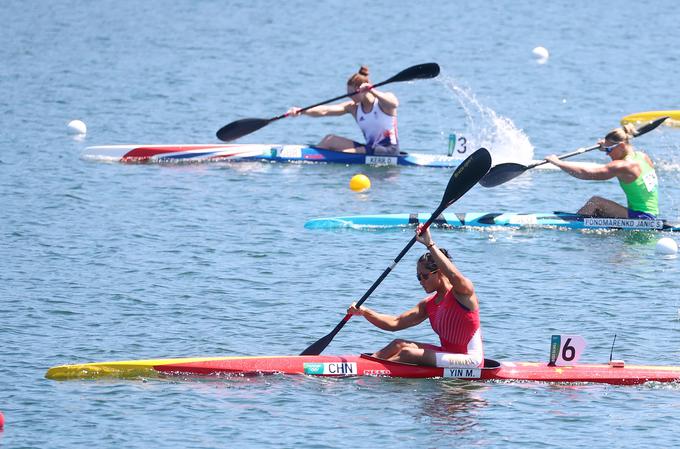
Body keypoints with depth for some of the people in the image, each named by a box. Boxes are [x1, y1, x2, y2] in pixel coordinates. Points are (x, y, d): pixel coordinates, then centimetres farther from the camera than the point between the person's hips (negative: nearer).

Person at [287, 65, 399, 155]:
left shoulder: (382, 102, -8)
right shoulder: (353, 107, 7)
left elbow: (394, 104, -34)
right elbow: (325, 110, -3)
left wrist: (372, 91, -45)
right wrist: (301, 111, -16)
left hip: (388, 150, -7)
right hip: (370, 148, 7)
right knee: (330, 140, 0)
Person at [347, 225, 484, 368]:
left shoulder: (463, 292, -12)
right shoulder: (429, 305, 10)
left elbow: (454, 276, -37)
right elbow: (395, 323, 5)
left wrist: (430, 244, -37)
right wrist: (365, 312, -9)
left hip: (470, 360, -8)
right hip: (448, 355, 8)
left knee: (409, 353, -20)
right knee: (399, 344, -3)